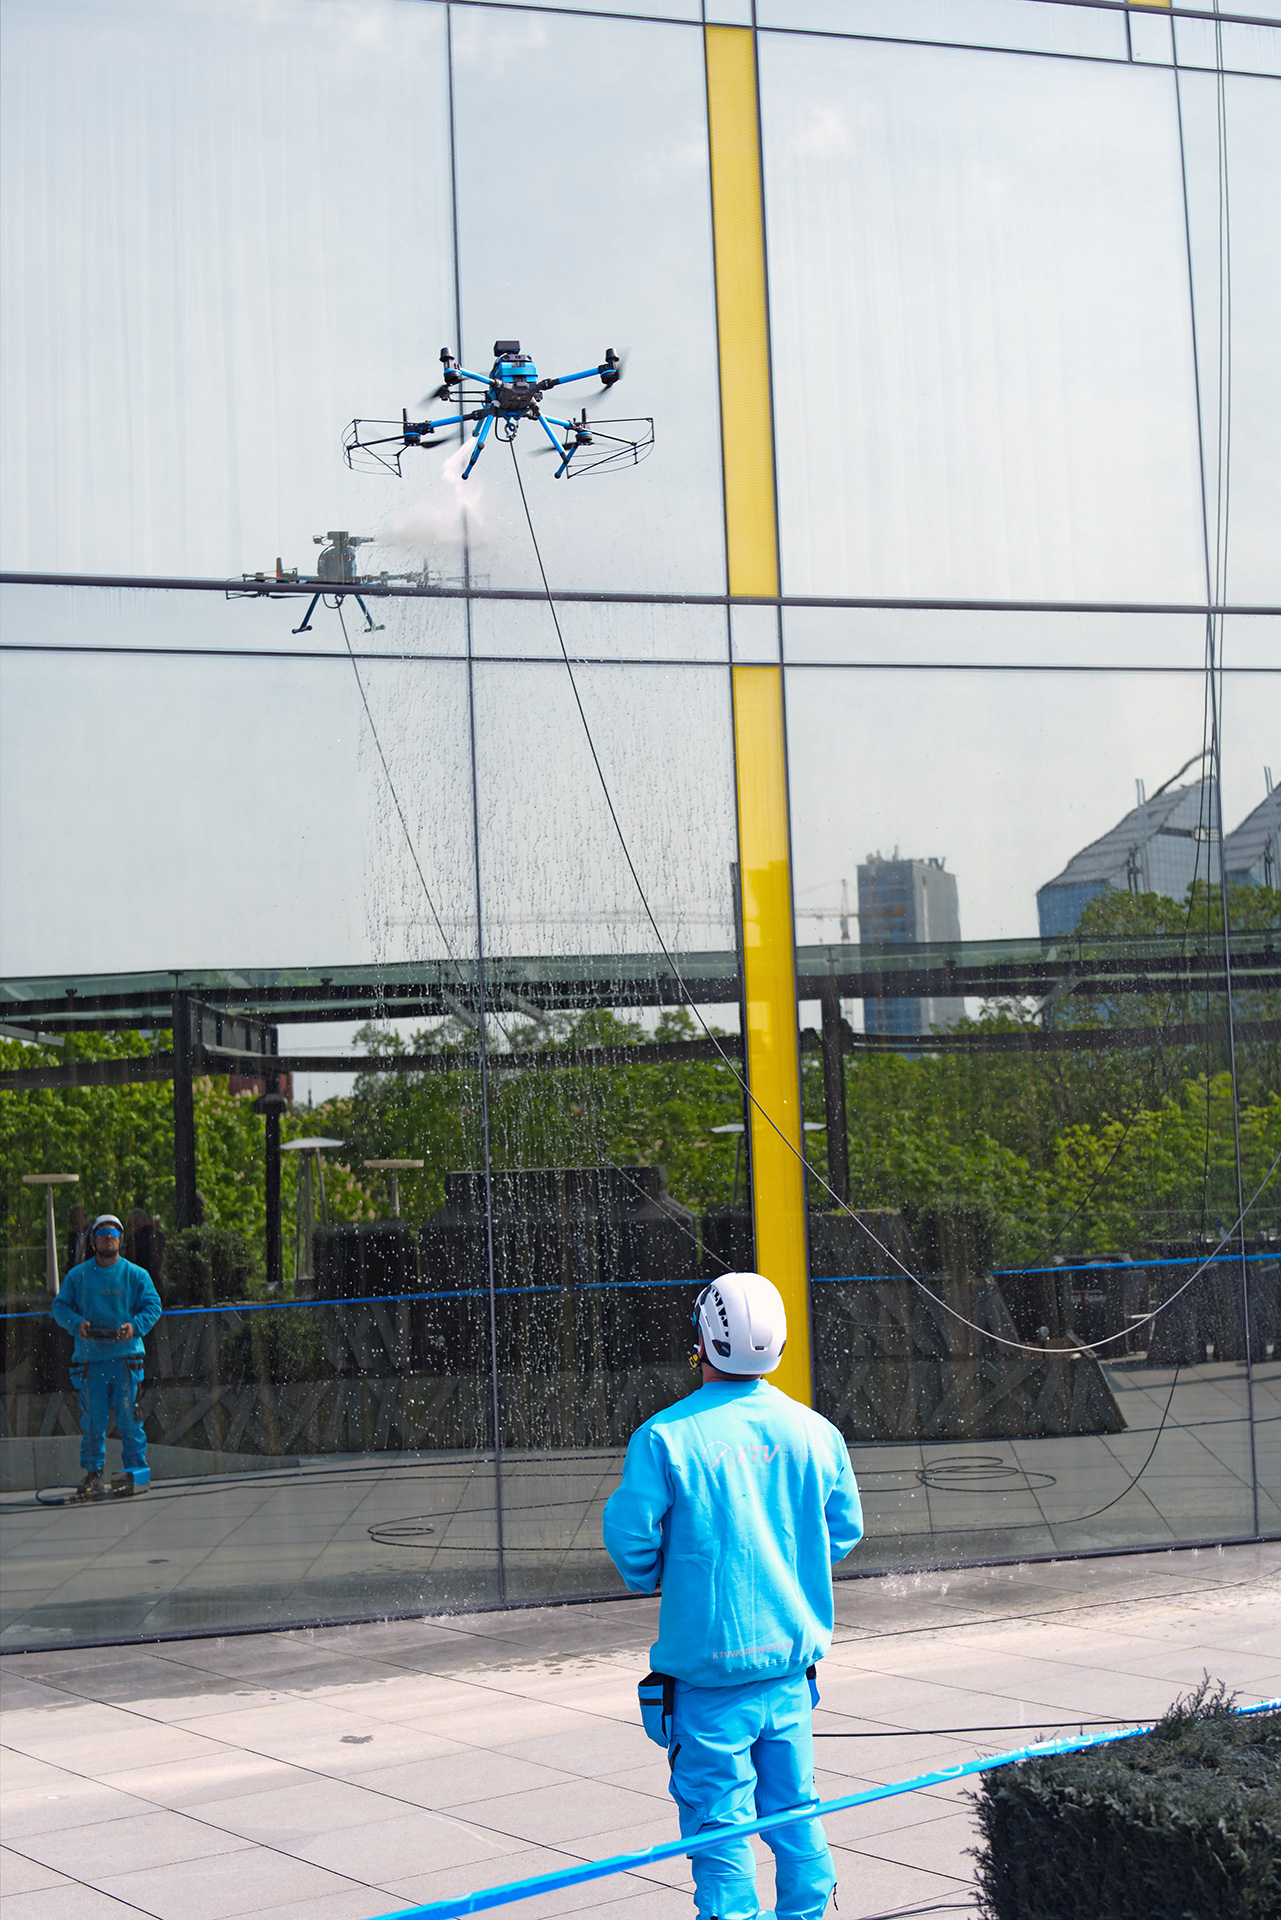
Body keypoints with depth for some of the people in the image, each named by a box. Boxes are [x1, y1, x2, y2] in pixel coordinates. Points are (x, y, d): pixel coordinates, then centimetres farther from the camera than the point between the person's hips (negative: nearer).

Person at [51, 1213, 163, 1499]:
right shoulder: (77, 1276, 9)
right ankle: (93, 1473, 10)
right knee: (92, 1419, 2)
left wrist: (135, 1326, -14)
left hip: (126, 1357, -1)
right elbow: (60, 1306, 9)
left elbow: (153, 1305, 4)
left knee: (128, 1417, -2)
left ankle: (137, 1470, 6)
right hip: (89, 1358, 1)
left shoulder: (136, 1274, 7)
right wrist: (76, 1323, -11)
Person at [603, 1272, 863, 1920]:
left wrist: (650, 1578, 9)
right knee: (794, 1808, 17)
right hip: (790, 1654, 5)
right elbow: (844, 1530, 8)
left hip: (707, 1664, -5)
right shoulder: (814, 1431, 0)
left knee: (720, 1822, 2)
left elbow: (629, 1533, -13)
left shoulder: (665, 1436, -14)